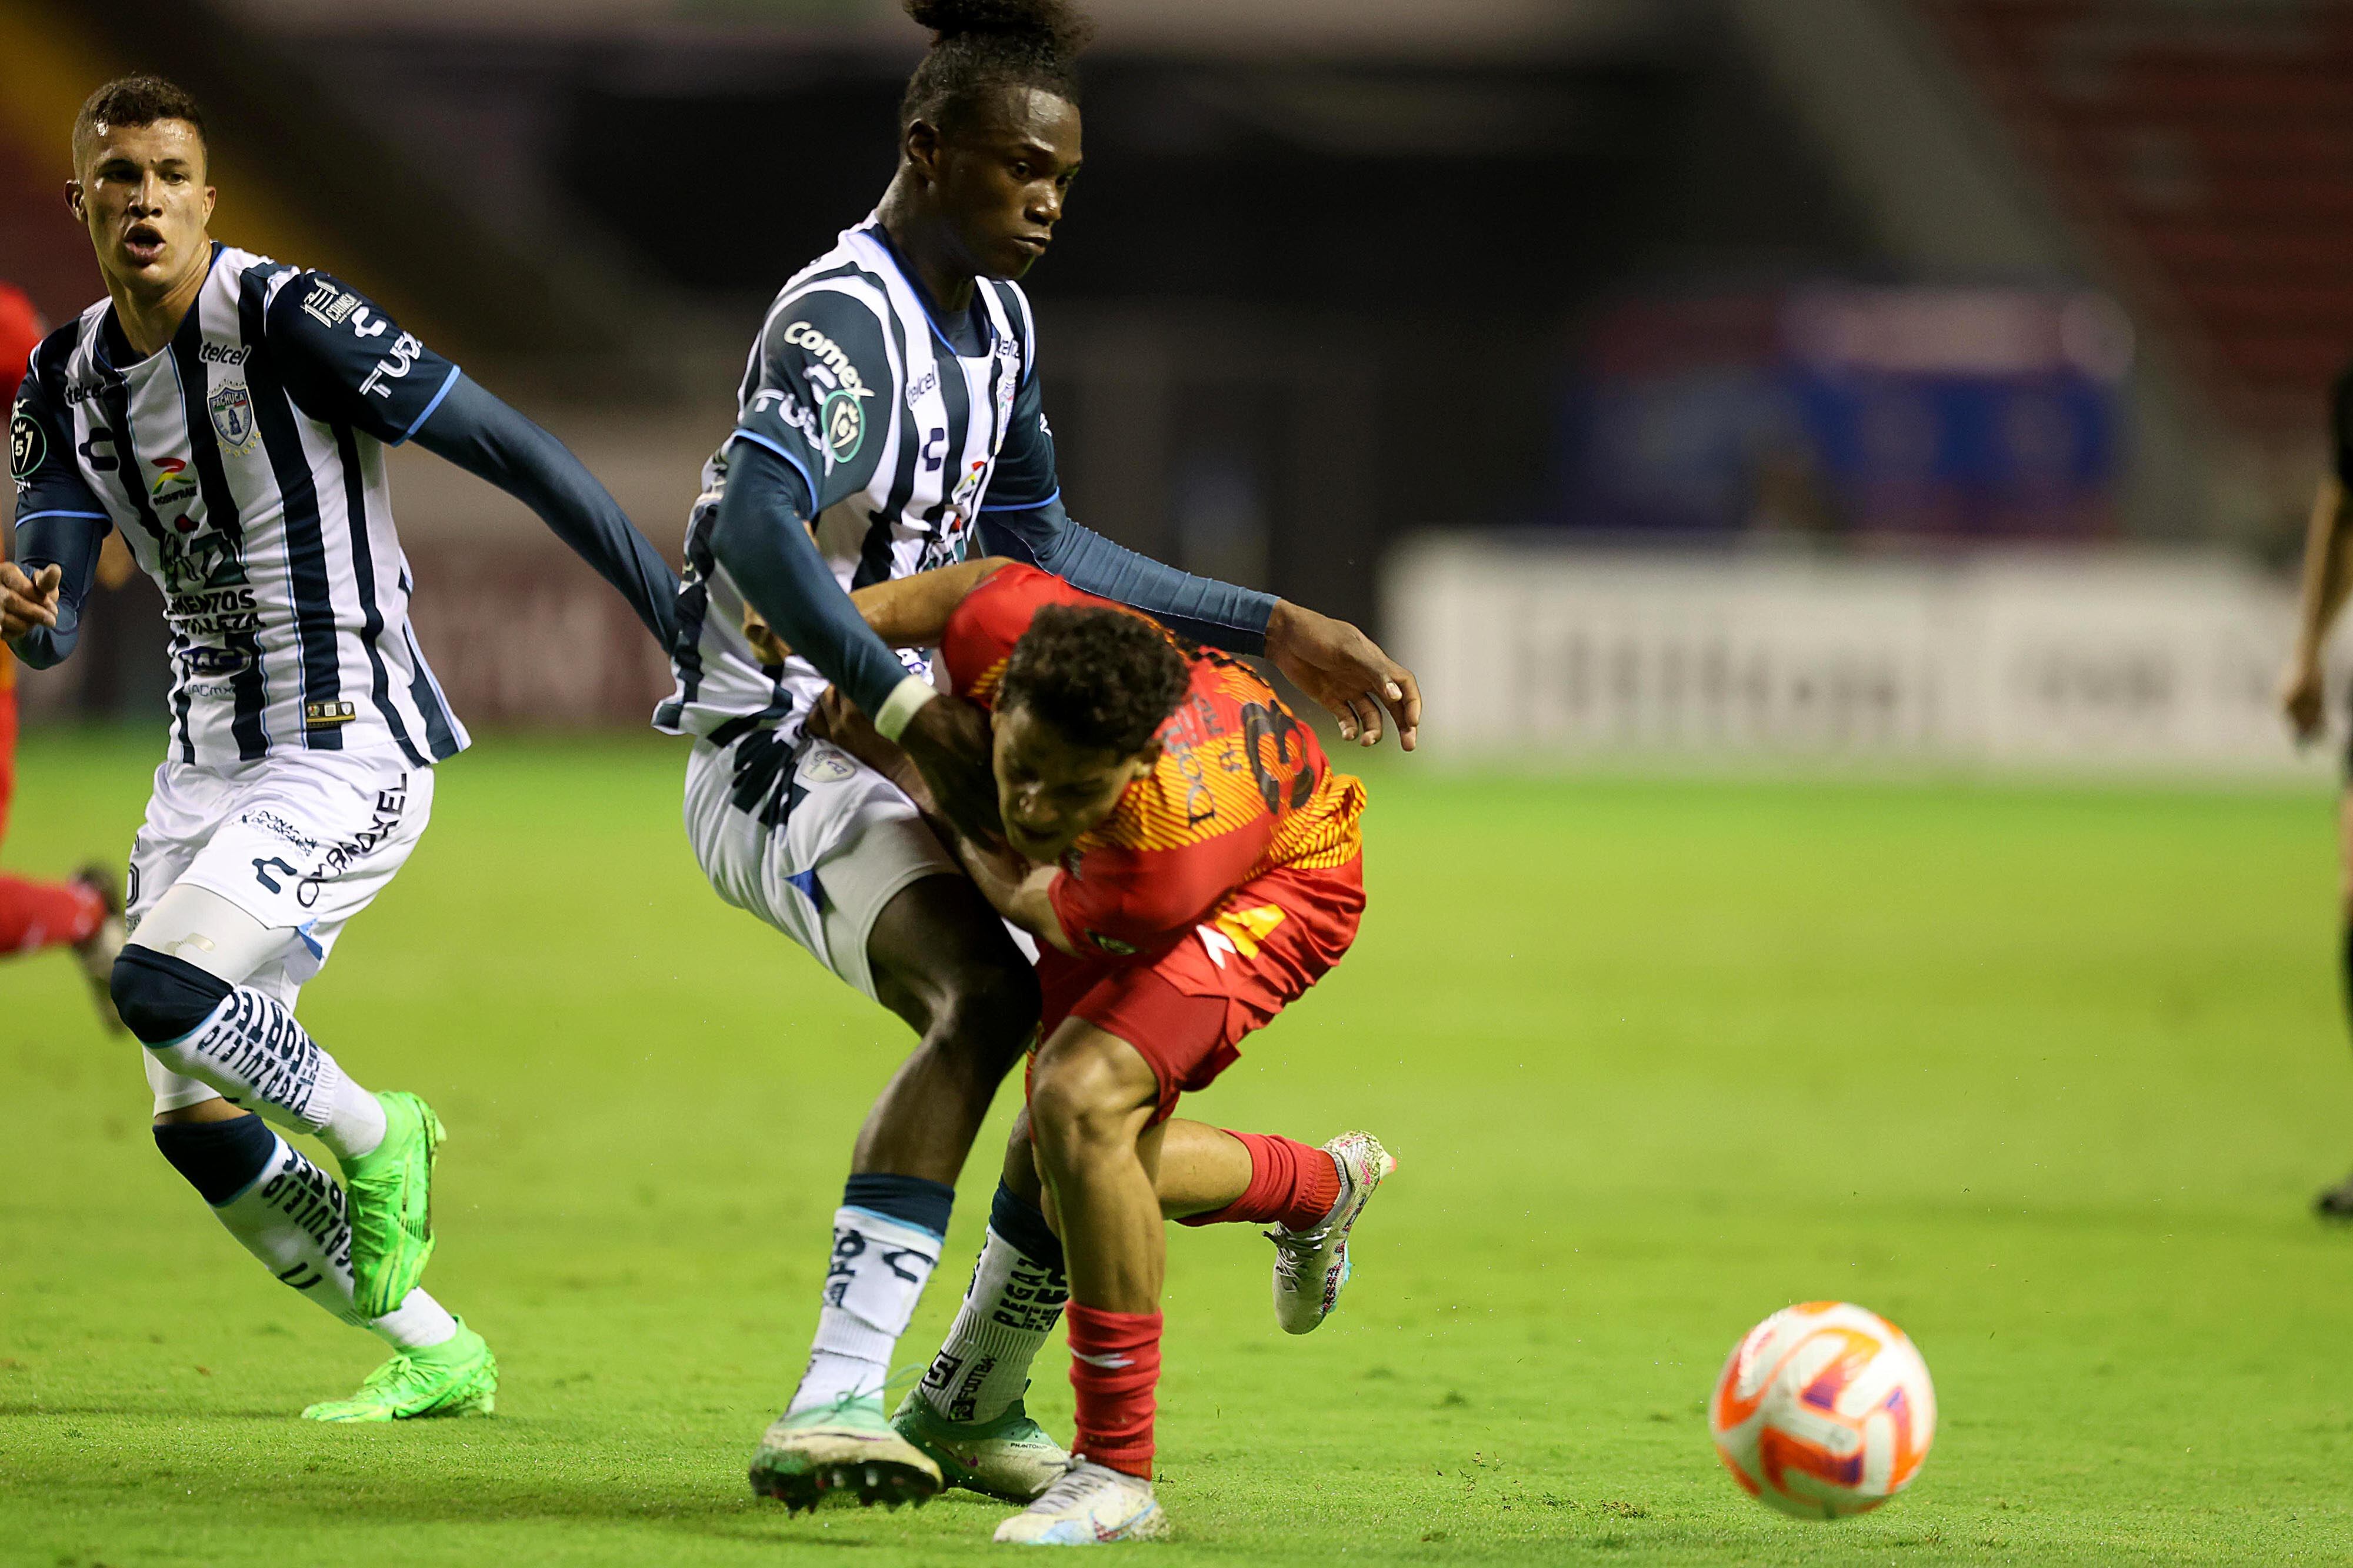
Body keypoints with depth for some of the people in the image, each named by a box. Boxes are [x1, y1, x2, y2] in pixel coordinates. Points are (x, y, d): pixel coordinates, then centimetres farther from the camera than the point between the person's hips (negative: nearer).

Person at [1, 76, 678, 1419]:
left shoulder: (288, 322, -15)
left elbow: (513, 454, -14)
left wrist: (684, 615, -16)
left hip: (348, 752, -7)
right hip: (209, 757, 7)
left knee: (163, 984, -27)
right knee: (198, 1125, 4)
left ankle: (373, 1140, 1)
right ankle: (435, 1356, 20)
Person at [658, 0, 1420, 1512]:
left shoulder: (995, 319, 11)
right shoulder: (846, 321, -20)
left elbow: (1036, 547, 19)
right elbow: (757, 528, -38)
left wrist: (1274, 631, 14)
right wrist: (910, 708, -47)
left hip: (901, 749, 10)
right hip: (781, 755, -10)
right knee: (987, 996, -32)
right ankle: (834, 1403, -42)